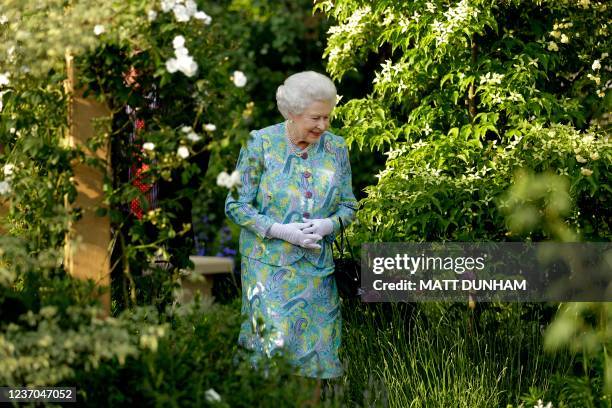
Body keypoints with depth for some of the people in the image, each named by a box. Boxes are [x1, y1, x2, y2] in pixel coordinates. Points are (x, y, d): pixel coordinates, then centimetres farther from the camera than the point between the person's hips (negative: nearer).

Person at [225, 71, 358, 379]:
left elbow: (348, 205, 11)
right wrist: (282, 231, -16)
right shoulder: (261, 143, -6)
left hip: (318, 265, 3)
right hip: (269, 263, -3)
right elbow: (236, 204, -5)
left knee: (318, 351, 2)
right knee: (276, 341, -12)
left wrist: (328, 225, -12)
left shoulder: (336, 149, 4)